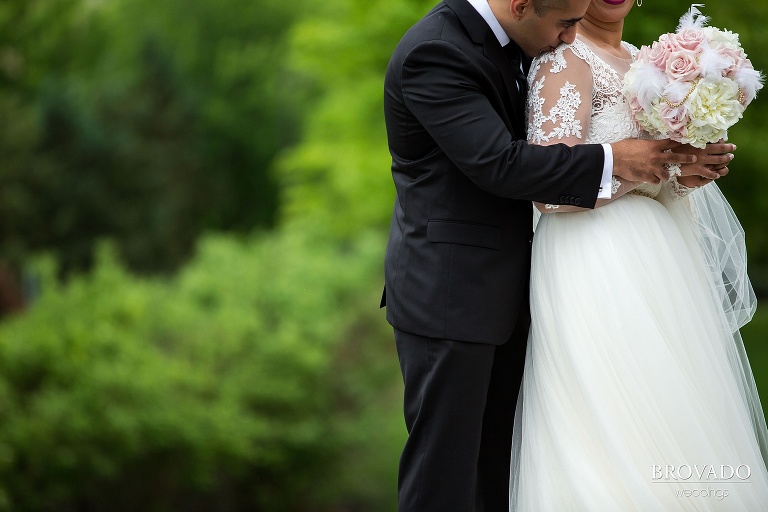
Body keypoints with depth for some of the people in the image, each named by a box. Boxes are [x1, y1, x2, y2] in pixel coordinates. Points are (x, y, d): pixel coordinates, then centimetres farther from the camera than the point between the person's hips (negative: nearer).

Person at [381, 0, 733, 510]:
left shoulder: (506, 41, 7)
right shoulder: (434, 53, -20)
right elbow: (498, 163, -26)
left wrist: (666, 157, 1)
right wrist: (612, 159, -19)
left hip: (501, 289, 9)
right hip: (449, 294, -9)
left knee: (500, 468, 15)